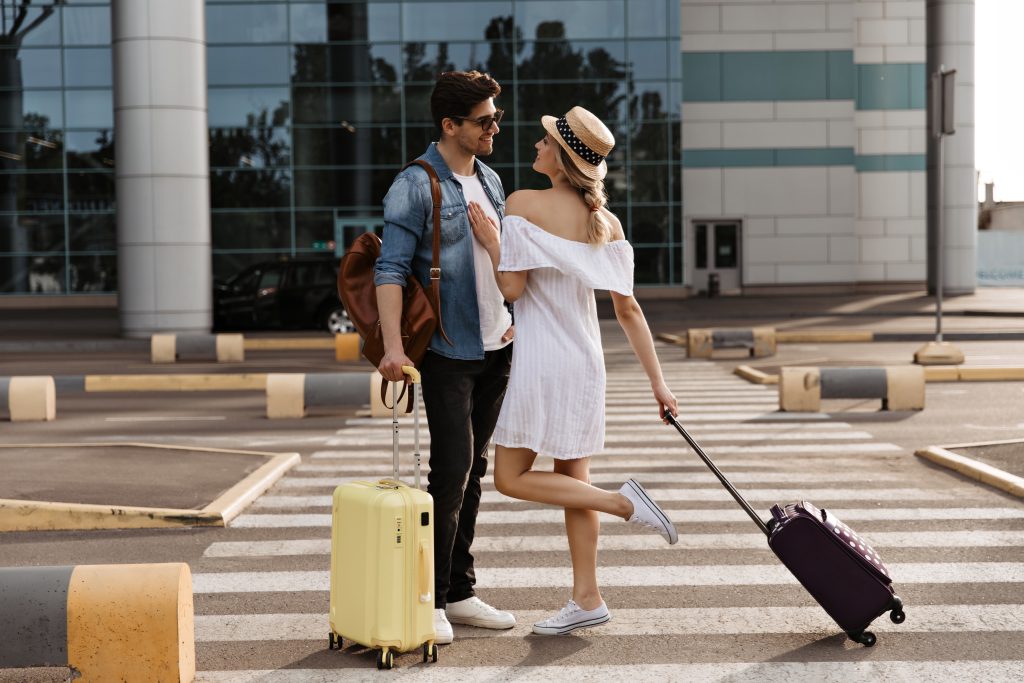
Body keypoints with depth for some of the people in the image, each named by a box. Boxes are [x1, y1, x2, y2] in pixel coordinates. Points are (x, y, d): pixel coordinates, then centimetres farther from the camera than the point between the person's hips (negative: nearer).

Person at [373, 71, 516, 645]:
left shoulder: (490, 180, 13)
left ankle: (460, 592, 20)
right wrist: (393, 346, -27)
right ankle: (430, 599, 3)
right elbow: (391, 269, -17)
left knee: (473, 471, 11)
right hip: (448, 350, -7)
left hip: (496, 346, 7)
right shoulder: (415, 186, -10)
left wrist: (515, 318, 15)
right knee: (451, 471, -9)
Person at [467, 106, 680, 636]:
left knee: (511, 478, 3)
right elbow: (627, 309, 4)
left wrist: (490, 241, -3)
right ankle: (586, 598, 15)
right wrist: (657, 381, 7)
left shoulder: (524, 204, -11)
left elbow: (511, 288, -15)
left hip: (541, 358, -7)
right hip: (586, 359, 7)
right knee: (572, 478, 13)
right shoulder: (606, 222, 5)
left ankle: (623, 503, -6)